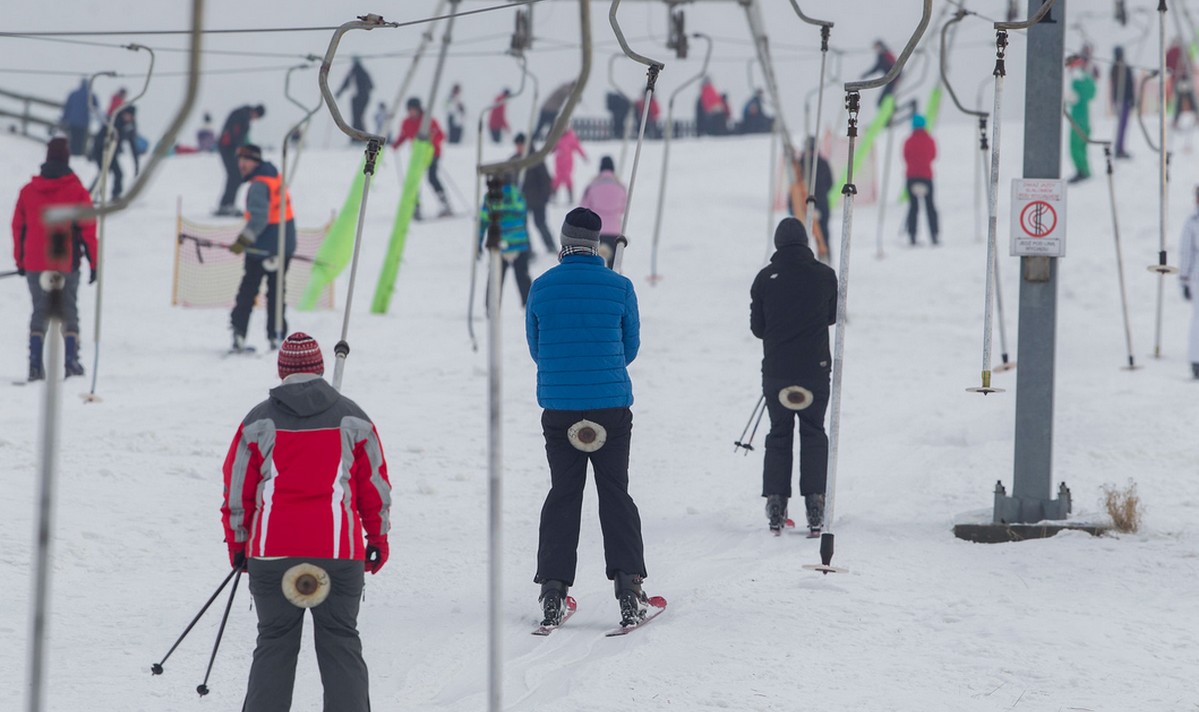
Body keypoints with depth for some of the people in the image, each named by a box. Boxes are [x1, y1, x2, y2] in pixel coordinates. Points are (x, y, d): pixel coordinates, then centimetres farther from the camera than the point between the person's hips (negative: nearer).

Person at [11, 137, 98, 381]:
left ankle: (35, 364, -3)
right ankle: (71, 361, -1)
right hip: (67, 263, -2)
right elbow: (87, 229, -6)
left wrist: (20, 261, 17)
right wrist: (93, 262, -1)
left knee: (40, 312, 9)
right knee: (68, 311, 8)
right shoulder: (76, 191, -5)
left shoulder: (28, 191, 4)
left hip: (35, 263, 2)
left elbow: (18, 227, 8)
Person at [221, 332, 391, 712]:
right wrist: (378, 538, 21)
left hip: (272, 552, 0)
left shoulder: (259, 421, 1)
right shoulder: (352, 418, 5)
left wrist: (237, 542, 17)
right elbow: (375, 484, 10)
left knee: (274, 645, 9)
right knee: (340, 645, 6)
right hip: (339, 552, 0)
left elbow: (237, 488, 5)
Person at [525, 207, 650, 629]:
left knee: (562, 495, 9)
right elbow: (631, 347, 7)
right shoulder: (619, 288, -4)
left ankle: (553, 588, 3)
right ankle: (628, 586, -3)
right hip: (611, 406, -1)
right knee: (615, 495, 5)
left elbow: (535, 349, 9)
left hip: (558, 409, 1)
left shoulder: (542, 288, -2)